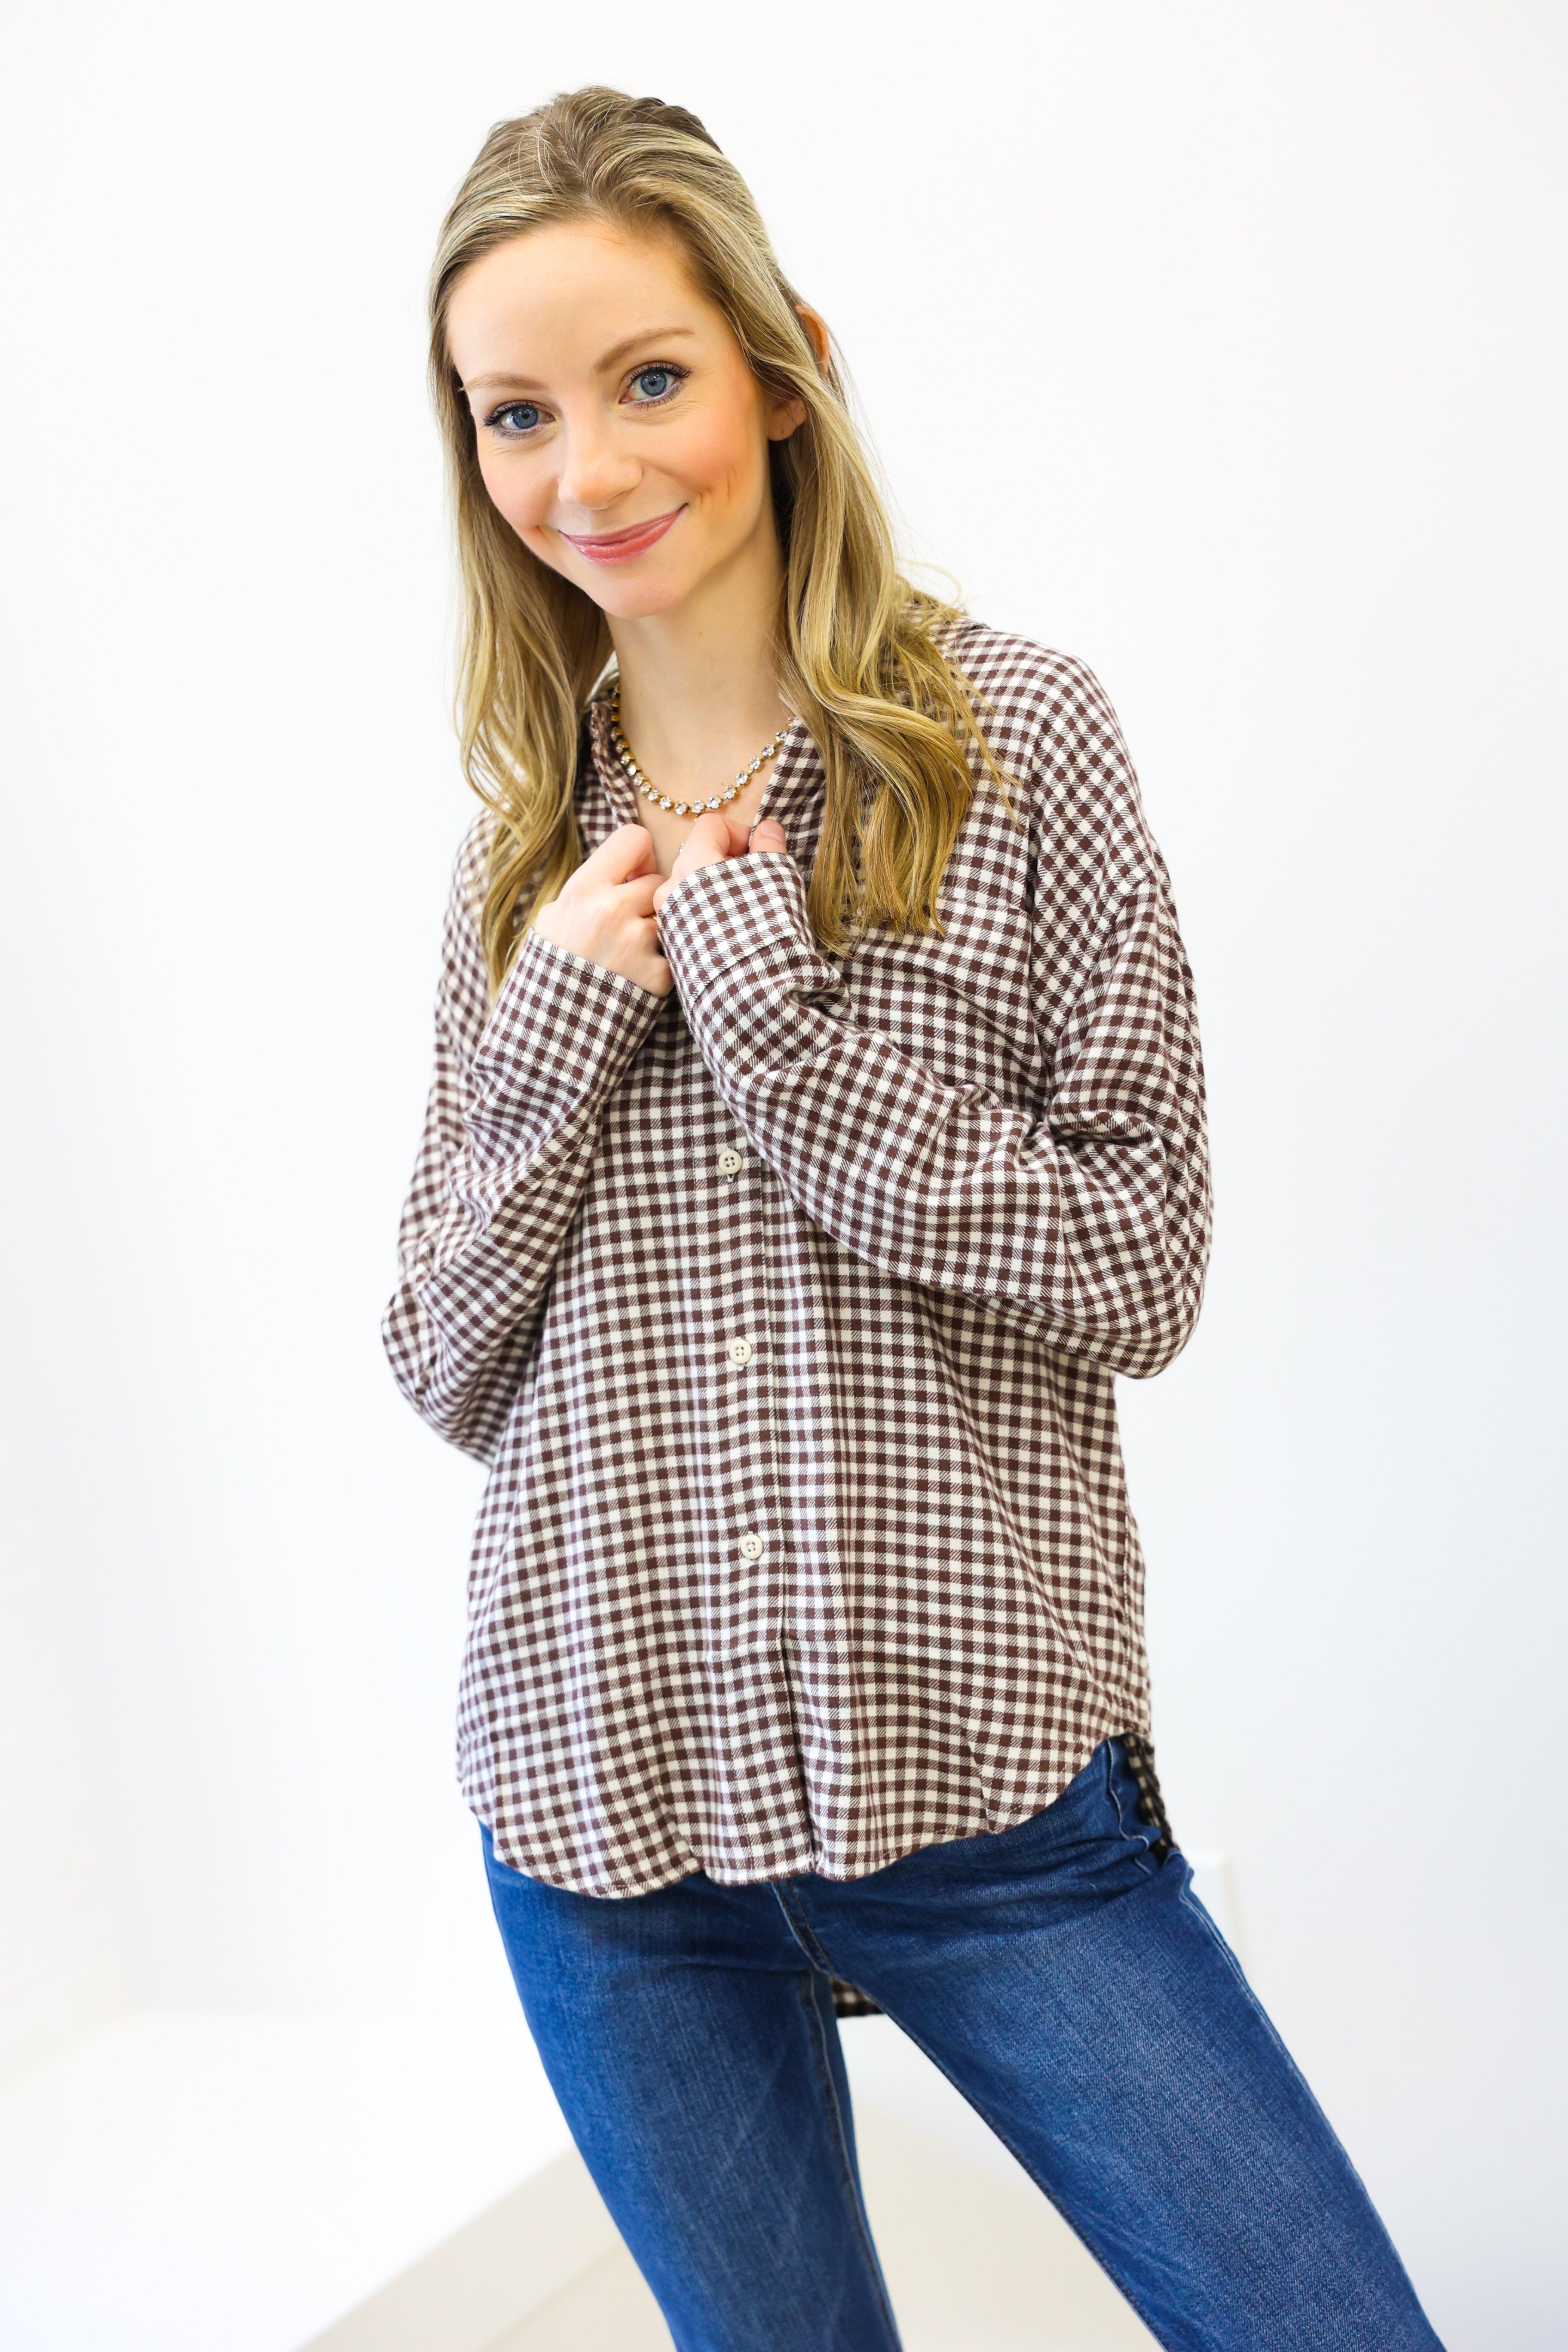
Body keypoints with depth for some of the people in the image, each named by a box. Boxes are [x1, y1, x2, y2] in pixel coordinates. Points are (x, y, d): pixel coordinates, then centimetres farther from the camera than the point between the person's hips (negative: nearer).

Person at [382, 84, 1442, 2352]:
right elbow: (450, 1373, 7)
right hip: (603, 1793, 3)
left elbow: (1138, 1274, -9)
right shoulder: (522, 853, 7)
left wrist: (761, 989, -15)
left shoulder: (1012, 737, -4)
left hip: (983, 1763, -3)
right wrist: (555, 1030, -8)